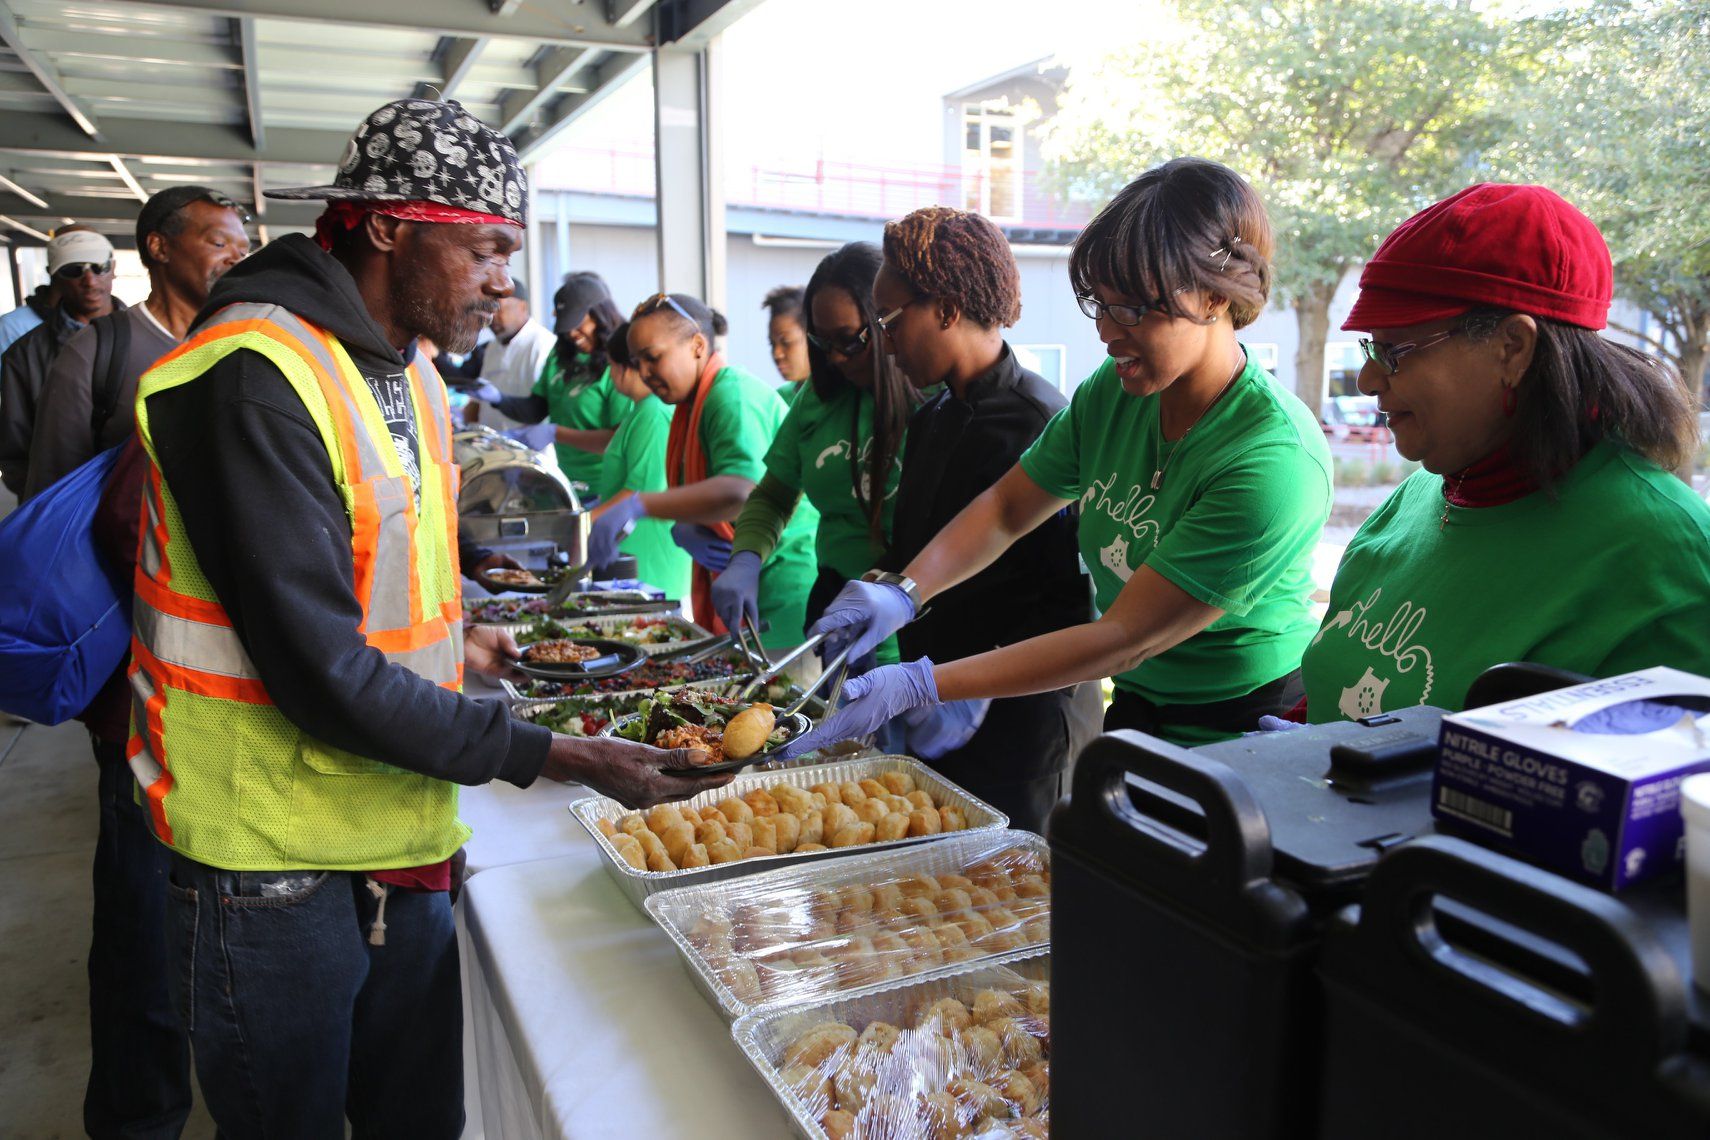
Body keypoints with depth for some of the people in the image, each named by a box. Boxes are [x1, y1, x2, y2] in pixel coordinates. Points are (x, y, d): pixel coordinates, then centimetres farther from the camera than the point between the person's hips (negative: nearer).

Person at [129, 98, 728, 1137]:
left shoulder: (406, 371, 10)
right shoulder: (256, 378, -21)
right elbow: (324, 675, -26)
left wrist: (454, 643, 5)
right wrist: (559, 757, -24)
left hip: (401, 840, 8)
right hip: (277, 867, -8)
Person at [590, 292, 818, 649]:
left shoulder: (733, 395, -16)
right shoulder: (692, 406, 14)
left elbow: (740, 493, -31)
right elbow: (691, 496, 15)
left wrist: (638, 506, -33)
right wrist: (684, 531, -9)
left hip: (785, 581, -9)